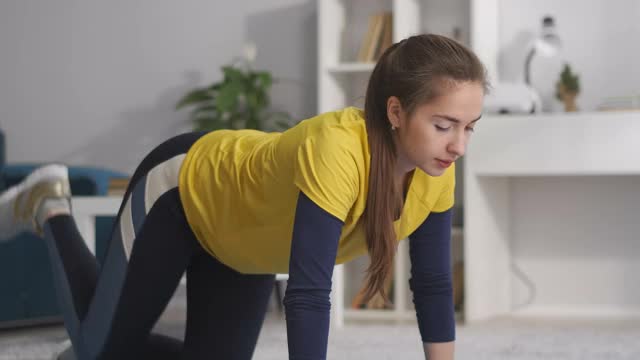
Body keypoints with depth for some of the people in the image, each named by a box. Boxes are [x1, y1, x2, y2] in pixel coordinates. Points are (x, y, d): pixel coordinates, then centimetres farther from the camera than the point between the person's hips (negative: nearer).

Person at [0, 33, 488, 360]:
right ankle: (50, 208, 31)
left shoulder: (435, 170, -23)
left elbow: (432, 281, -12)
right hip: (184, 189, -7)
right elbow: (308, 292, -46)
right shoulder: (336, 151, -45)